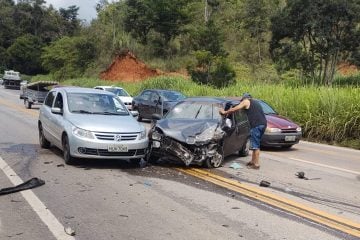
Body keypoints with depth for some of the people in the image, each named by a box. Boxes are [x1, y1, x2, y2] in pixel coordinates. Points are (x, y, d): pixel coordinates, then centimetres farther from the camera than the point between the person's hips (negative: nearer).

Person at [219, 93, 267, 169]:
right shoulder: (255, 102, 29)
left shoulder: (246, 101, 5)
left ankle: (256, 164, -2)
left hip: (256, 125, -8)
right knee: (256, 144, 17)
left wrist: (225, 112, 15)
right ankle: (253, 161, 24)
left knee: (255, 145, -4)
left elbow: (234, 109, 3)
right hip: (263, 124, 8)